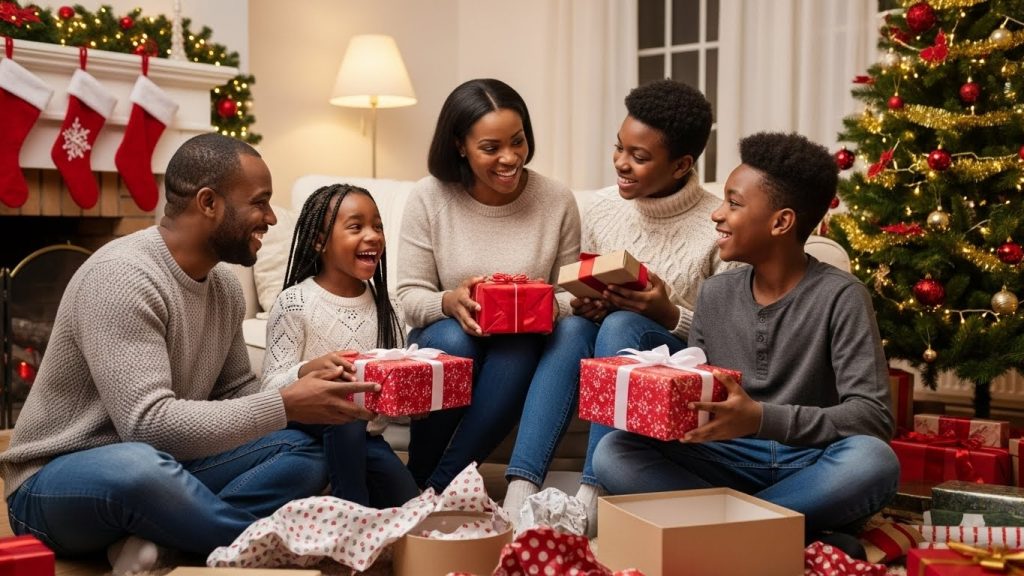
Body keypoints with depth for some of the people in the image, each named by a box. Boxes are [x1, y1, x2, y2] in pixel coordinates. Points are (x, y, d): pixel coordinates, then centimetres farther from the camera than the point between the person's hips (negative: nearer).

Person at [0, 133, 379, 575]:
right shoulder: (122, 276, -24)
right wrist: (285, 406, -29)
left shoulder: (225, 287, 3)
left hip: (155, 468, 8)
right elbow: (148, 423, -31)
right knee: (138, 464, -41)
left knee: (306, 452, -4)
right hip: (55, 482, -8)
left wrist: (310, 397, -9)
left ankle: (156, 539, -19)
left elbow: (234, 395, 10)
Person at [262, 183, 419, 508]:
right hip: (309, 431, -5)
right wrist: (311, 369, -36)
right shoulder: (295, 303, -11)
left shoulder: (381, 302, 6)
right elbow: (272, 388, -15)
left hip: (367, 436, 5)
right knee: (346, 415, -36)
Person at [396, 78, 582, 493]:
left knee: (519, 348, -35)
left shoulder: (557, 200, -4)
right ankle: (417, 476, -14)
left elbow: (571, 293, 4)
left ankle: (436, 487, -23)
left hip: (519, 352, 0)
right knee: (452, 339, -35)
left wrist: (552, 306, -20)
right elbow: (410, 296, -4)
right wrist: (449, 302, -26)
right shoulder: (429, 198, -6)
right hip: (450, 341, 0)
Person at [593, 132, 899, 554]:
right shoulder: (714, 294, 6)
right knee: (613, 453, -19)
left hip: (812, 465, -4)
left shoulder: (839, 297, -10)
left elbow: (873, 416, -19)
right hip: (732, 461, 4)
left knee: (872, 461, -37)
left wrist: (762, 419, -33)